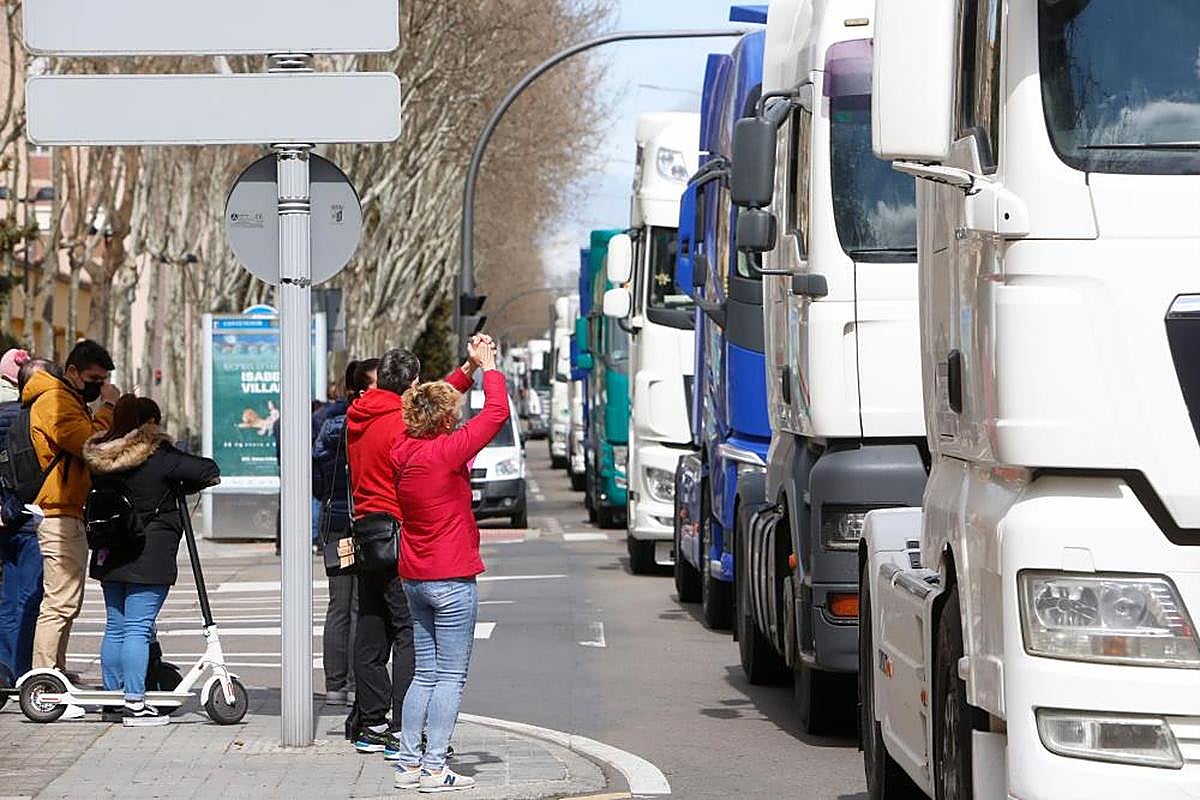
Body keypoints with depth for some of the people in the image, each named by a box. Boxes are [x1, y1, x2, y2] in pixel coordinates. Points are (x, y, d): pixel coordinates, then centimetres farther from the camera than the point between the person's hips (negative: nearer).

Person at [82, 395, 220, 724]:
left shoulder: (100, 457, 7)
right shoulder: (159, 456, -11)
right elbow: (209, 472, -13)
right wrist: (181, 487, 6)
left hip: (110, 557, 7)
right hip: (149, 556, -7)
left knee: (115, 626, 15)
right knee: (138, 628, -7)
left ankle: (112, 696, 22)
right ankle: (134, 703, -8)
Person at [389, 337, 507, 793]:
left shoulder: (403, 451, 3)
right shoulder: (447, 452, -17)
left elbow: (434, 402, 22)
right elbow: (497, 412, -11)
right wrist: (488, 366, 4)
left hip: (415, 579, 8)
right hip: (452, 580, -8)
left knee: (425, 674, 14)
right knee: (450, 677, -3)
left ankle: (409, 764, 13)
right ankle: (434, 769, -5)